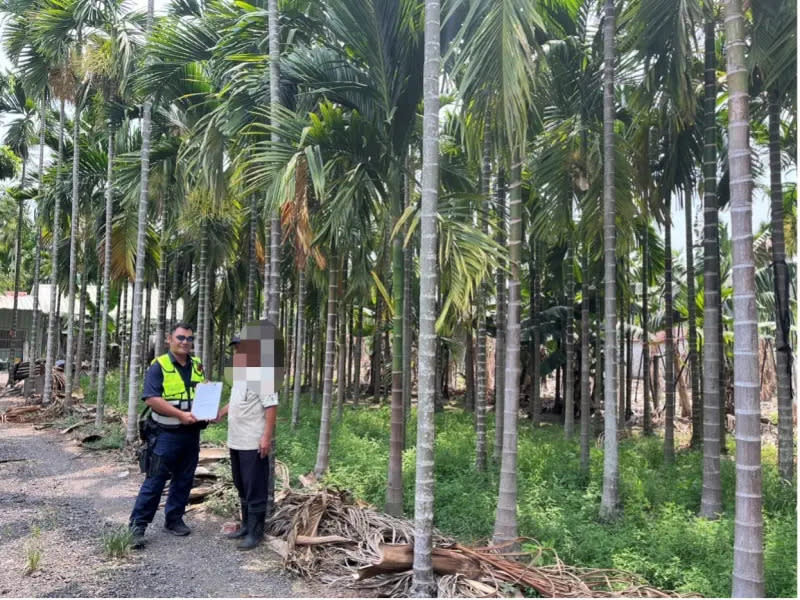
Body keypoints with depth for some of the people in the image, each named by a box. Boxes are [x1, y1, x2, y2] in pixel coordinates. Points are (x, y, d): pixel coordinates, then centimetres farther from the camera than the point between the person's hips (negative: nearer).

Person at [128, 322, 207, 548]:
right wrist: (181, 414, -24)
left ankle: (174, 519, 27)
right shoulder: (159, 366, -9)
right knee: (155, 480, -3)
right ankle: (138, 525, 6)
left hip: (191, 433, 6)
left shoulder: (197, 366, 10)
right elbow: (151, 399, -18)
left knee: (184, 480, 13)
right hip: (165, 433, -6)